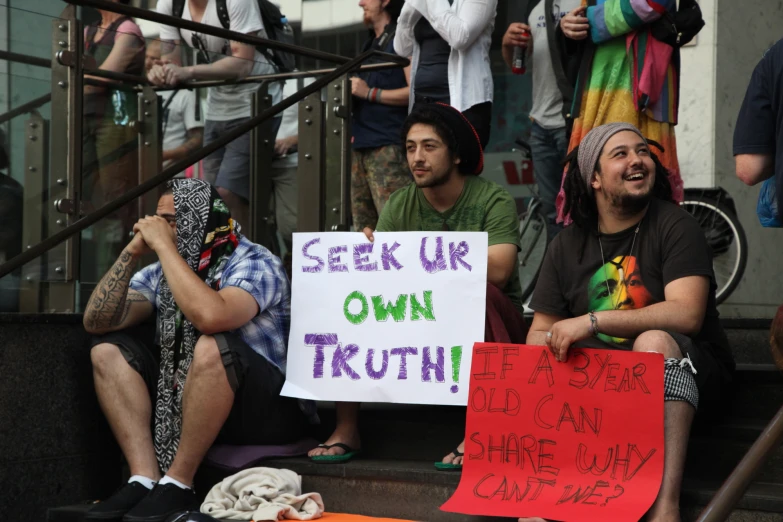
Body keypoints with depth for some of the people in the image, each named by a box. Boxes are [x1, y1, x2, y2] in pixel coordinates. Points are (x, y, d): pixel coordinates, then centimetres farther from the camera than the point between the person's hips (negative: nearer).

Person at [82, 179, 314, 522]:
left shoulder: (254, 263, -15)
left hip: (270, 408, -7)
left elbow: (211, 317, -37)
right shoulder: (162, 273, 4)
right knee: (108, 347, -4)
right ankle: (145, 479, -16)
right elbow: (97, 321, -5)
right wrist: (133, 251, -12)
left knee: (214, 345, -35)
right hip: (185, 402, 7)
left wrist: (164, 246, -26)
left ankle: (176, 486, -21)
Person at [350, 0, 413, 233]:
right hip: (361, 144, 9)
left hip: (388, 146, -9)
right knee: (364, 228, 8)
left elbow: (415, 90, -14)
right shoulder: (371, 43, 22)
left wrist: (370, 93, -15)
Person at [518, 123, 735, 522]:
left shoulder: (673, 226, -7)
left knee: (653, 342, -36)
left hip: (677, 369, -4)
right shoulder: (568, 244, 7)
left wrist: (592, 321, -27)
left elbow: (686, 314, -21)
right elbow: (542, 330, 7)